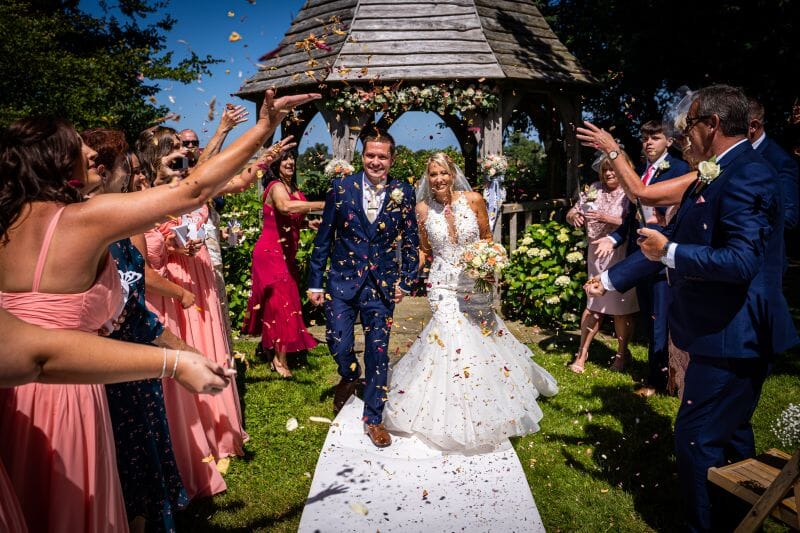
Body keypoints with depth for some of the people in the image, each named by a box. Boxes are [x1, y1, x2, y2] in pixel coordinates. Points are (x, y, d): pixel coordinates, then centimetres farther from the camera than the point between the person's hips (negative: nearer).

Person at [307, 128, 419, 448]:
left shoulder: (403, 194, -2)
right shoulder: (341, 188, -3)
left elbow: (410, 241, 5)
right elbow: (323, 238, 0)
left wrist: (406, 281, 2)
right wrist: (315, 282, 0)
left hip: (382, 285, 0)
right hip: (343, 280, 0)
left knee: (378, 353, 6)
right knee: (338, 344, 0)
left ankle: (373, 418, 24)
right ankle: (349, 376, 38)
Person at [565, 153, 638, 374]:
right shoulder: (595, 189, 6)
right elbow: (571, 214, 9)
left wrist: (605, 218, -20)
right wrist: (574, 216, -13)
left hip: (621, 257, -3)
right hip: (597, 256, 3)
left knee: (622, 307, 7)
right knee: (594, 305, 6)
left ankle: (622, 353, 24)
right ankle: (582, 353, 12)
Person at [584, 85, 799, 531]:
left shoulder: (747, 175, -18)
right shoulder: (712, 176, 12)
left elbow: (741, 261, -28)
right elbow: (669, 242, 15)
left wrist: (669, 253, -18)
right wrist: (611, 279, 17)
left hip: (732, 338, -10)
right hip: (731, 333, 10)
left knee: (695, 437, -2)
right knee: (730, 434, 22)